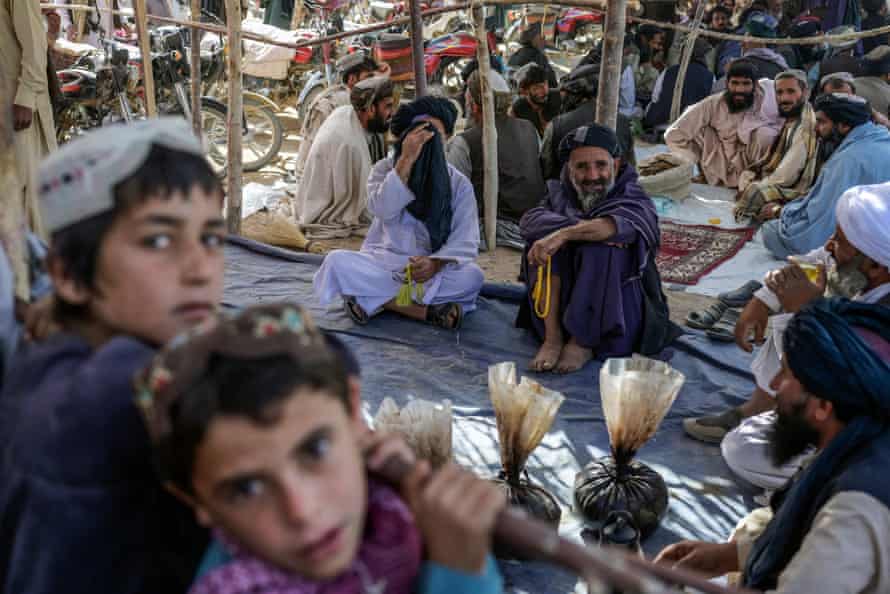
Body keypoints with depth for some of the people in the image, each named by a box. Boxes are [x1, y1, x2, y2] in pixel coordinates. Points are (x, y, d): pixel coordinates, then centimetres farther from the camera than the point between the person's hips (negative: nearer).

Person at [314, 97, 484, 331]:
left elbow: (465, 242, -6)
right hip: (382, 265, 1)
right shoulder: (385, 169, 5)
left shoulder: (459, 183, 3)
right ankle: (429, 310, -29)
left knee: (472, 275, -30)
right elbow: (382, 210, -16)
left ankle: (377, 300, -26)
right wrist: (406, 159, -22)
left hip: (433, 270, 0)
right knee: (337, 261, -27)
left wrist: (436, 263, -27)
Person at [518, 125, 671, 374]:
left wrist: (565, 234, -43)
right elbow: (530, 219, -17)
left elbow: (623, 223, -31)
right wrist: (582, 228, -32)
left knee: (602, 249, -29)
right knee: (545, 239, -18)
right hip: (565, 307, 3)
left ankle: (583, 343, -18)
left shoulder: (634, 199, -5)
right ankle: (552, 336, -19)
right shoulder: (561, 195, 6)